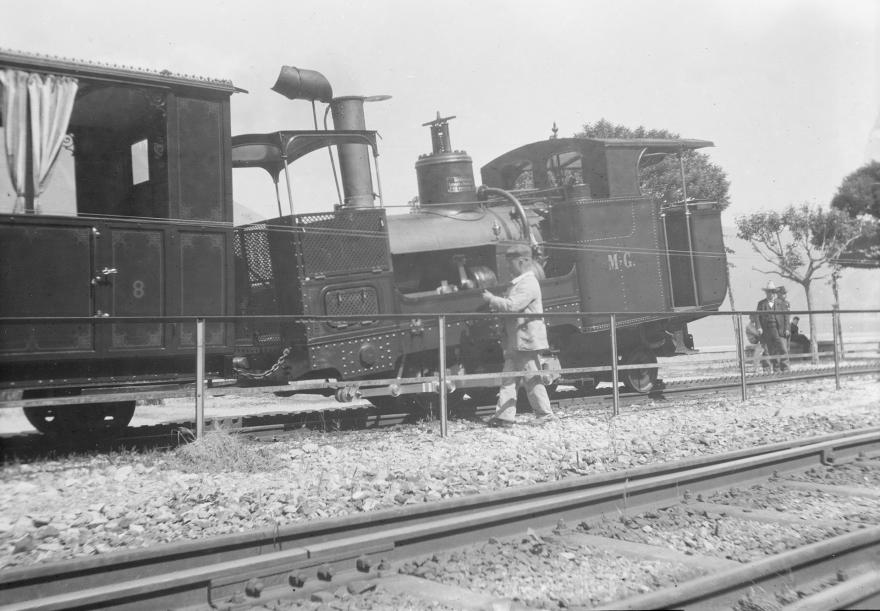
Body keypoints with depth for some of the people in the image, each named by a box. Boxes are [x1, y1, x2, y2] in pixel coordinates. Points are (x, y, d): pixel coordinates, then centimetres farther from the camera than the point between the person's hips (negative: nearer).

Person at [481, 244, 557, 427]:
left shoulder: (528, 284, -14)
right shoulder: (517, 283, 18)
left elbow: (511, 305, -23)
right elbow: (508, 305, 22)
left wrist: (491, 299, -12)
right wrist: (494, 301, 6)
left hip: (526, 340, -10)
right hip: (515, 342, 10)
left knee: (532, 379, -2)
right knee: (508, 379, 7)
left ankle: (545, 414, 7)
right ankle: (504, 416, 8)